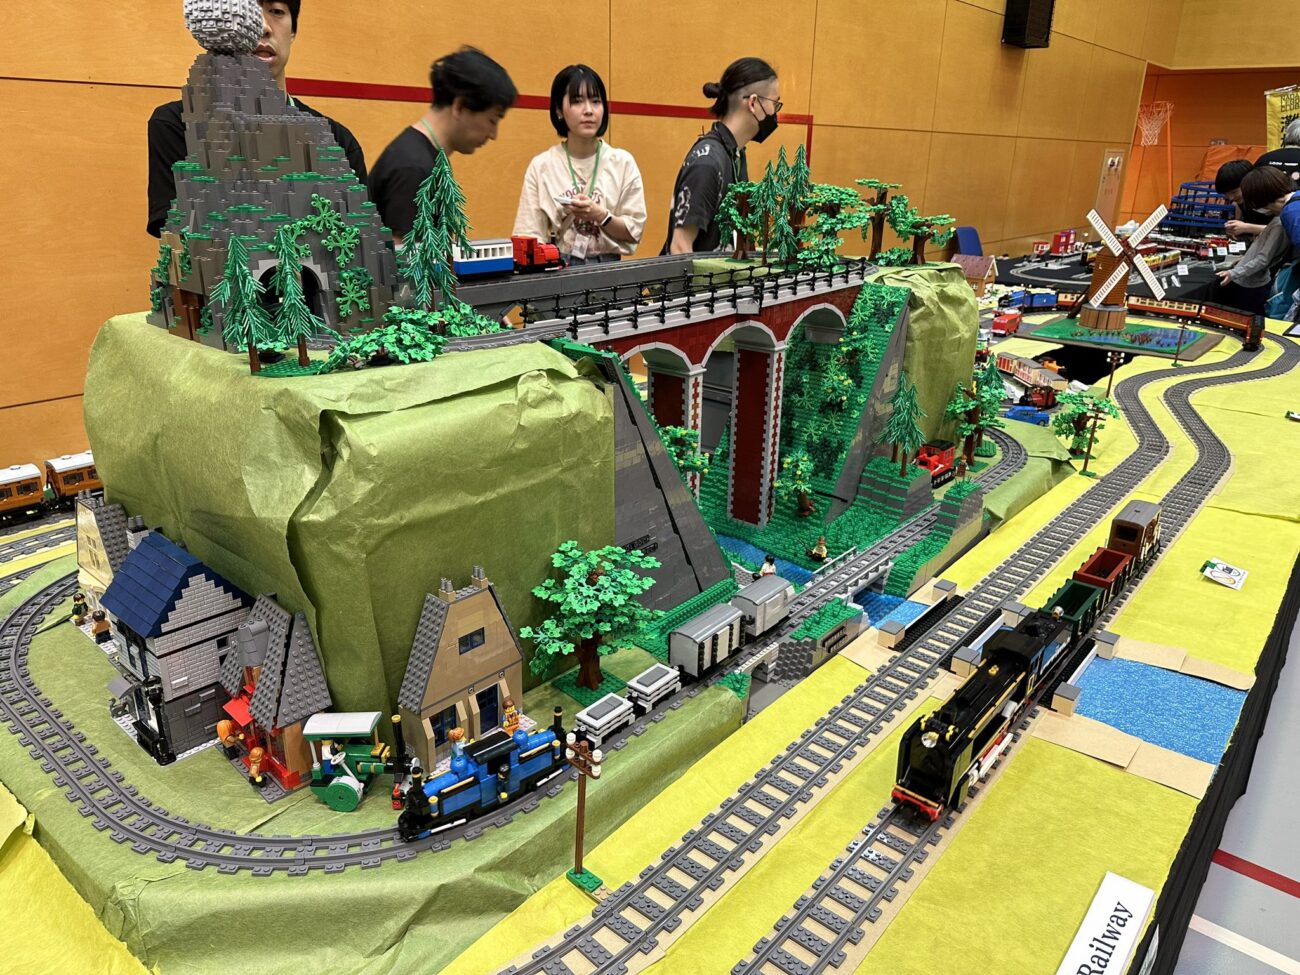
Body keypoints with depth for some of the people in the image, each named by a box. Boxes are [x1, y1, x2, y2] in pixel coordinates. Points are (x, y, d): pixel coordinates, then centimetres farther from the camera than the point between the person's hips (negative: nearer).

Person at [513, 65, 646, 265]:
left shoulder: (623, 162, 6)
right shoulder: (541, 166, 4)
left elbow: (634, 231, 4)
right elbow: (531, 235, 0)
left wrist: (599, 215, -11)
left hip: (608, 266, 0)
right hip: (557, 267, 0)